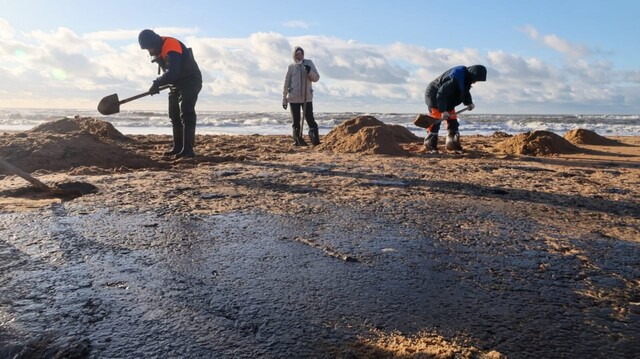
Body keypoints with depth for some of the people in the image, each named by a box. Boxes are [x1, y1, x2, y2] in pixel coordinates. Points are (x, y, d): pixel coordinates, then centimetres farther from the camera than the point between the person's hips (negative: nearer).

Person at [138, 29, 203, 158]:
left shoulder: (171, 46, -26)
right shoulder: (158, 49, 4)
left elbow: (172, 73, -36)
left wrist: (157, 83, -28)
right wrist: (158, 84, 4)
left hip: (190, 82, -10)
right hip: (176, 84, 10)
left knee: (186, 115, -18)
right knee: (175, 116, 10)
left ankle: (188, 150, -20)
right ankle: (178, 148, 18)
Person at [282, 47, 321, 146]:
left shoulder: (309, 63, 6)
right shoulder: (291, 67, 6)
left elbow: (316, 78, 1)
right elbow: (286, 84, 8)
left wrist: (309, 72, -19)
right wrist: (284, 99, 6)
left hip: (307, 97, -1)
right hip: (294, 98, 1)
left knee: (310, 119, -8)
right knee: (296, 121, 5)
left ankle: (315, 140, -9)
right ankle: (298, 140, 12)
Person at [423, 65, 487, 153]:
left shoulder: (465, 78, -4)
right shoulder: (454, 80, -33)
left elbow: (465, 92, 15)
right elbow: (441, 94, -34)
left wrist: (469, 102, -1)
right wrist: (443, 111, -34)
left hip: (446, 101, 10)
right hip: (434, 97, -9)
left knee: (453, 121, 6)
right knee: (435, 122, -13)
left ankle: (453, 145, 12)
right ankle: (430, 146, -6)